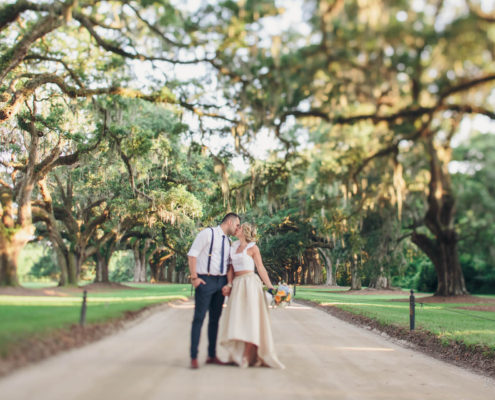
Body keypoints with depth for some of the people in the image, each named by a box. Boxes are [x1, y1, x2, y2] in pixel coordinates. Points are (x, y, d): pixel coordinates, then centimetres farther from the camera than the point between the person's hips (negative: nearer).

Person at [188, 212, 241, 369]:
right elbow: (192, 254, -9)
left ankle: (212, 356, 19)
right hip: (205, 280, -7)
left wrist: (229, 283, -1)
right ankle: (194, 357, 0)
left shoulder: (228, 242, 15)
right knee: (199, 318, -5)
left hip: (221, 282, 7)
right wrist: (194, 277, -14)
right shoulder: (207, 233, -6)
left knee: (215, 319, 11)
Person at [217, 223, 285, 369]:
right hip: (237, 285, 6)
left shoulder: (252, 248, -2)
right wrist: (228, 285, 4)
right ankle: (236, 355, 9)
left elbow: (261, 269, -3)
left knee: (249, 318, -8)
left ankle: (247, 356, -8)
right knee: (237, 319, 4)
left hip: (250, 283, -6)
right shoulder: (234, 246, 15)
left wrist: (270, 288, -9)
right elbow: (232, 268, 15)